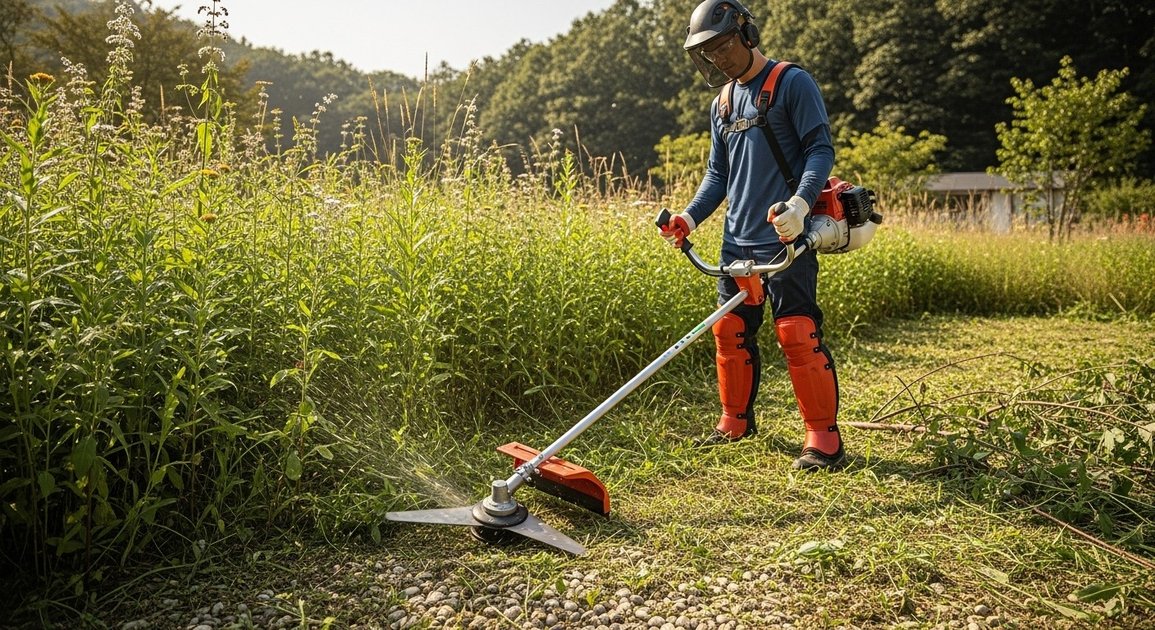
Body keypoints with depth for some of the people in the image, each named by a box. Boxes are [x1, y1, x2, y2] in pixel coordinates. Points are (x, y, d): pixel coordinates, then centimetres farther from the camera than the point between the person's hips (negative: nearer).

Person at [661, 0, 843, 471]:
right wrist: (690, 217, 3)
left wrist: (802, 201, -27)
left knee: (798, 334, -9)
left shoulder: (793, 83, -3)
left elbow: (821, 149, -9)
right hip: (736, 241, 7)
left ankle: (824, 437, 2)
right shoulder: (721, 104, 18)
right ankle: (736, 421, 25)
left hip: (785, 238, -7)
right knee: (731, 330, 10)